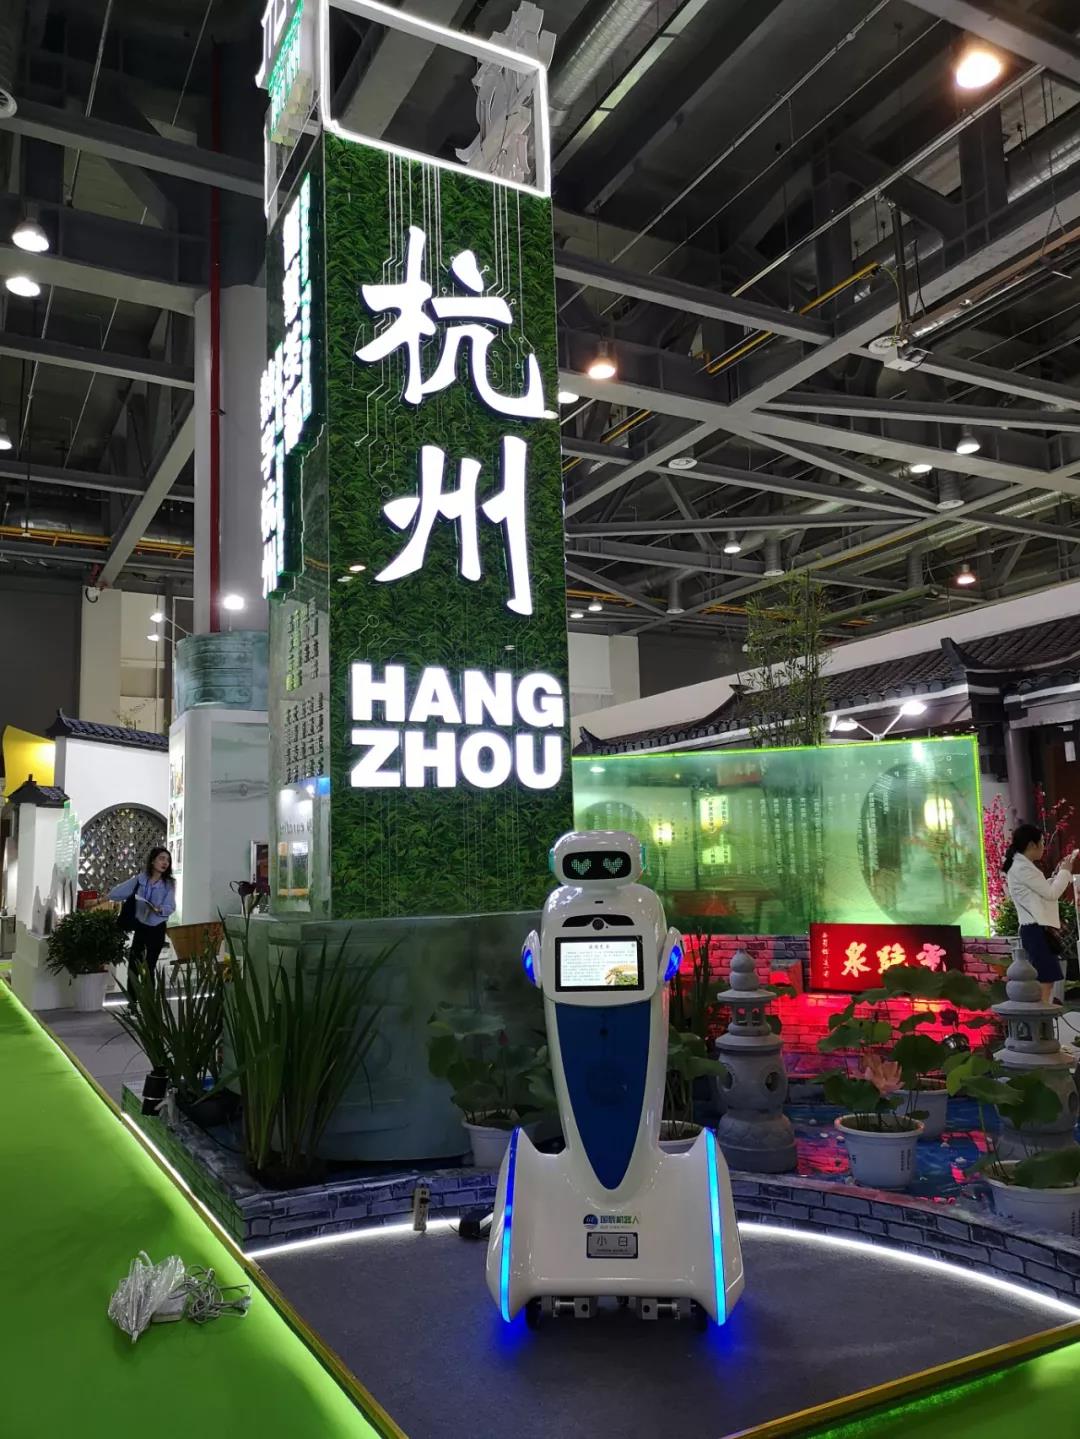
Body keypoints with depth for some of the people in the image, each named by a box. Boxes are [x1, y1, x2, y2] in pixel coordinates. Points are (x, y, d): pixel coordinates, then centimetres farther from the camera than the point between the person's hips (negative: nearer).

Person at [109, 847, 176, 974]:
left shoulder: (169, 883, -7)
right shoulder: (139, 879, -4)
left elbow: (170, 907, -18)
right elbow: (114, 894, 1)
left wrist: (159, 909, -35)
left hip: (157, 929, -1)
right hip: (139, 927, 1)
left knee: (150, 967, 6)